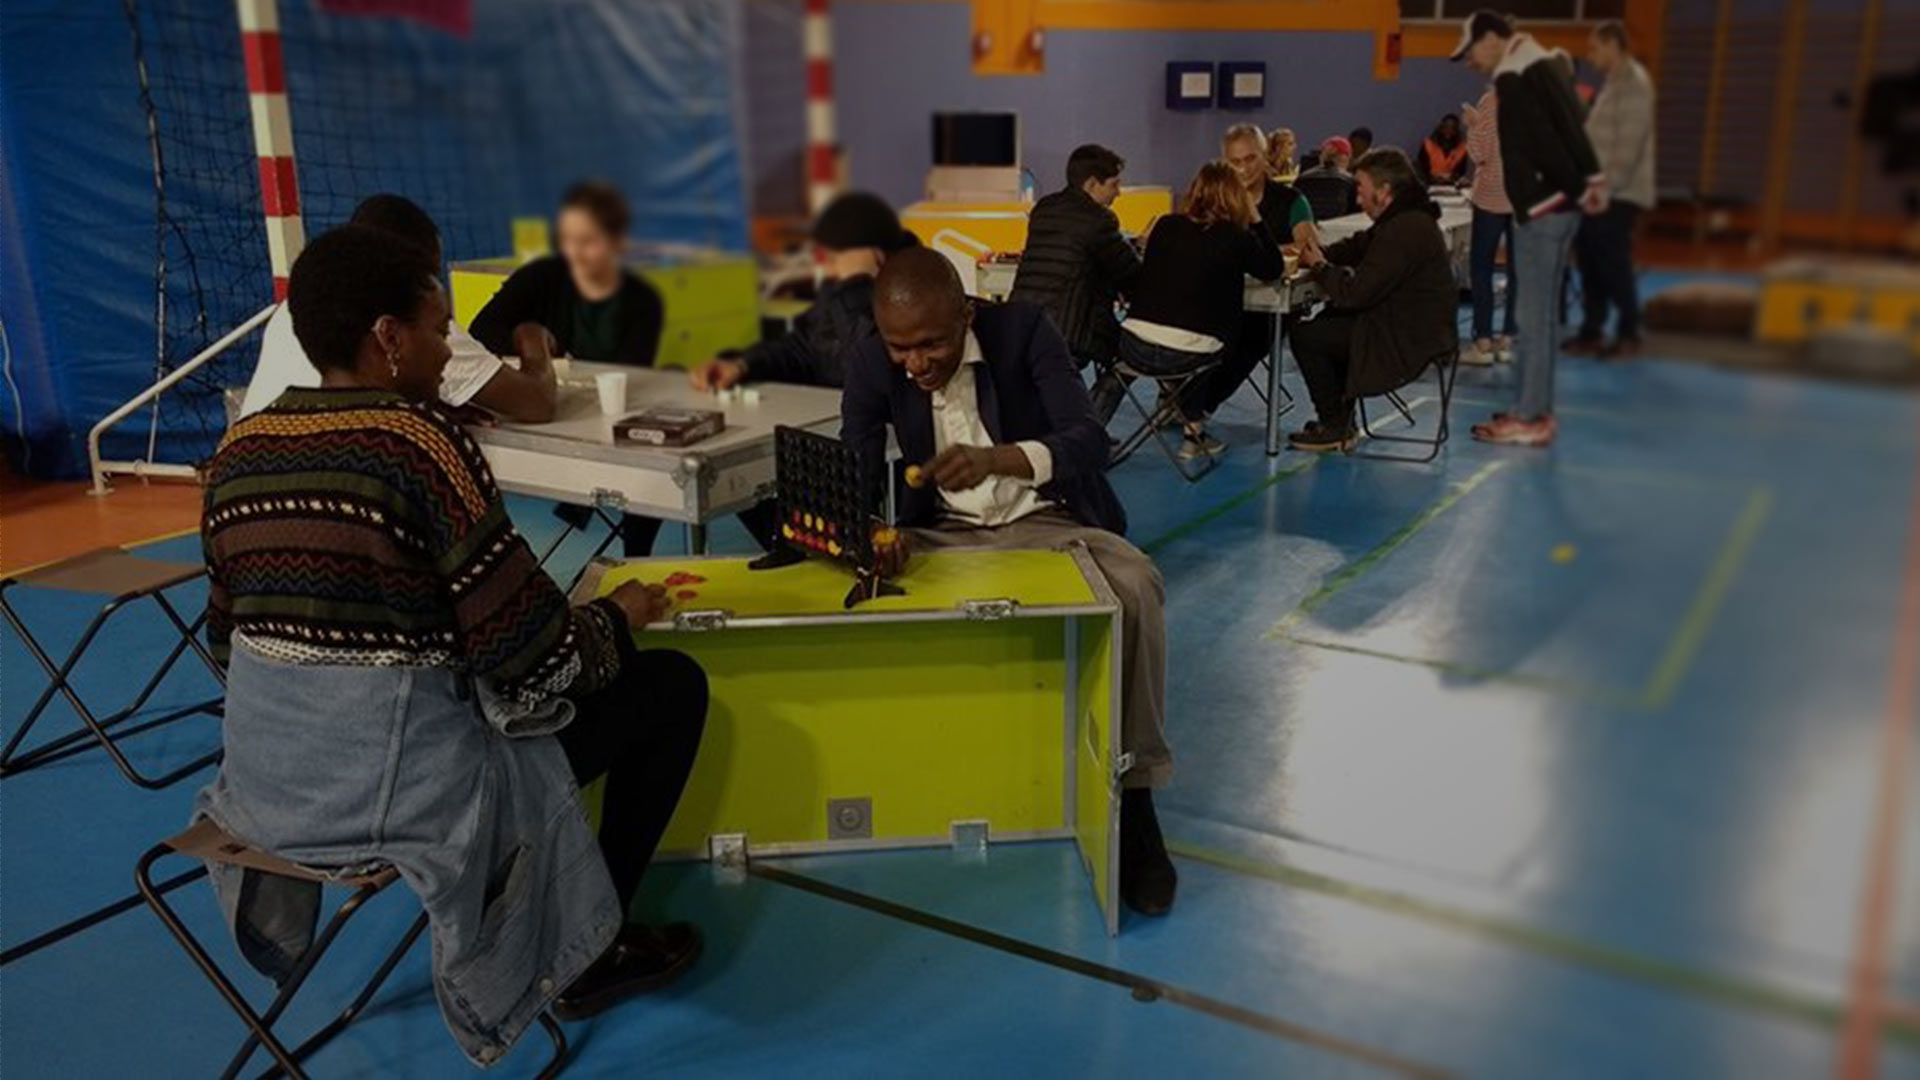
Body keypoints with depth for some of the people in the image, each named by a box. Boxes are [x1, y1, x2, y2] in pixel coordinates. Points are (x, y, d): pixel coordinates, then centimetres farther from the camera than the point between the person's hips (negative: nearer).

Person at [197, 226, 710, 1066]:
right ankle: (583, 954, 18)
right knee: (672, 686, 7)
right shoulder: (420, 440, -18)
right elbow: (537, 662, -19)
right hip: (400, 783, -8)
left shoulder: (239, 449, 4)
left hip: (263, 776, 8)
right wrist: (619, 615, 2)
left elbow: (228, 639, 13)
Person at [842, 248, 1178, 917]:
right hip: (946, 533, 3)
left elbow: (1090, 440, -25)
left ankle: (1133, 793, -19)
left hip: (1049, 520, -2)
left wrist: (995, 459, -44)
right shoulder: (872, 370, -7)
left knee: (1134, 588, -32)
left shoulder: (1023, 330, -15)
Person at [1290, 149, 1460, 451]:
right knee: (1324, 323, 23)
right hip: (1415, 327, 11)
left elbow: (1354, 293, -25)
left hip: (1410, 341, -11)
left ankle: (1335, 427, 7)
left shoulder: (1404, 230, -25)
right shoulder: (1408, 218, 10)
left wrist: (1320, 265, -7)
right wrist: (1313, 255, 1)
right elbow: (1355, 247, 18)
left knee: (1305, 337, -7)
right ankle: (1339, 418, 23)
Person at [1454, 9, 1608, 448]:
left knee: (1535, 314, -6)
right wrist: (1593, 180, 6)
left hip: (1542, 206, -10)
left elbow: (1542, 142, -18)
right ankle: (1537, 408, 19)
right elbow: (1569, 128, 12)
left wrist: (1579, 190, -11)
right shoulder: (1544, 64, 16)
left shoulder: (1512, 77, -14)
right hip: (1557, 204, 10)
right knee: (1544, 313, 13)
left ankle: (1531, 419, -2)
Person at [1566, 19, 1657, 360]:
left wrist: (1607, 188, -23)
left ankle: (1628, 336, 6)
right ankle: (1591, 333, 16)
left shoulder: (1634, 84, -12)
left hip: (1619, 196, -9)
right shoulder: (1613, 83, 18)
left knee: (1614, 266, -4)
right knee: (1591, 264, 9)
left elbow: (1628, 146, -20)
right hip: (1599, 192, 9)